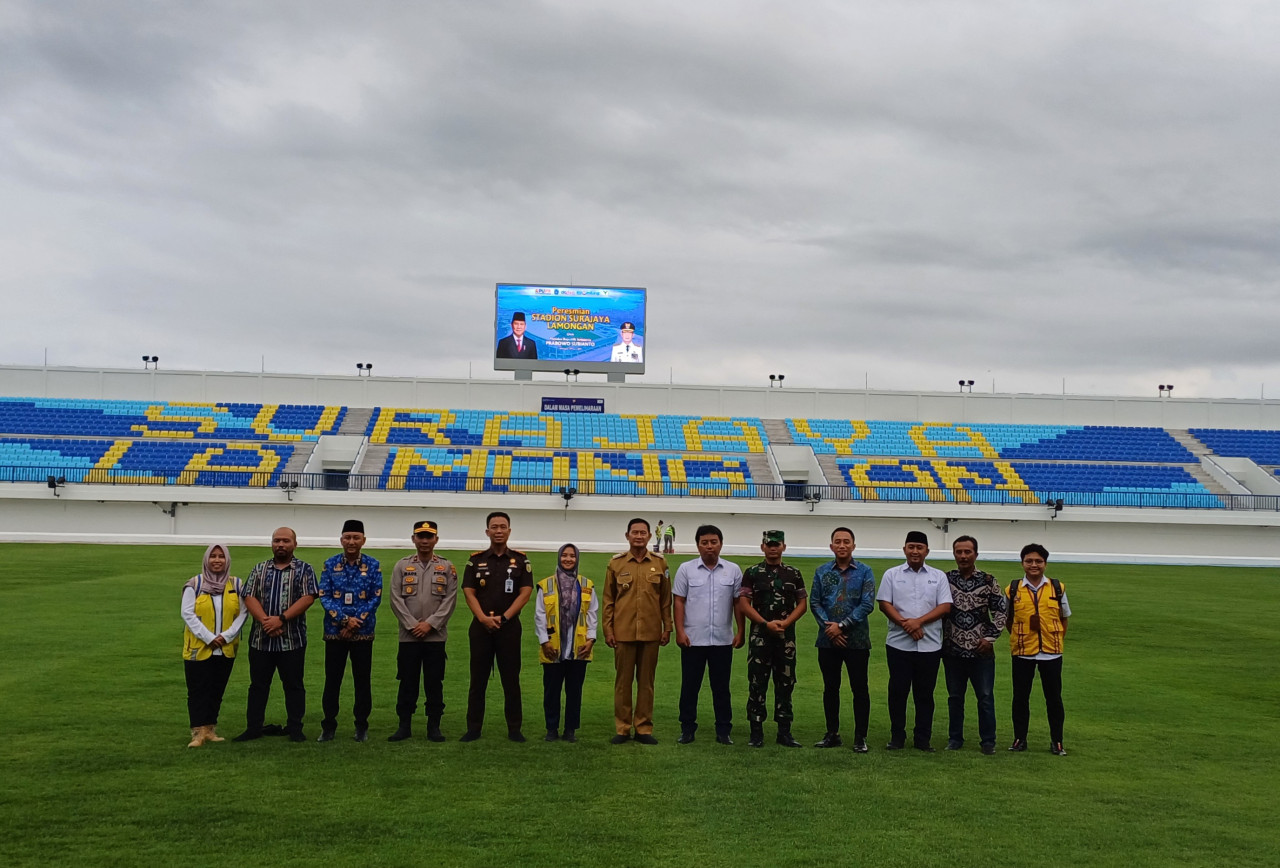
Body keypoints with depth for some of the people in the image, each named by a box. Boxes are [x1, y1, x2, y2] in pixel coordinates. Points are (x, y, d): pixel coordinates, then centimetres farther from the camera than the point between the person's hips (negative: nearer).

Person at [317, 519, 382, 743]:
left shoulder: (373, 565, 1)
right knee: (332, 680, 4)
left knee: (362, 680, 6)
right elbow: (324, 596, -3)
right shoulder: (330, 565, 3)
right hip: (334, 632, 1)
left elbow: (376, 598, -3)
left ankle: (362, 726, 16)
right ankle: (328, 726, 14)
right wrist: (345, 619, -15)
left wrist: (357, 621, -12)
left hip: (363, 633, 0)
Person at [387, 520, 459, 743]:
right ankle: (404, 726, 13)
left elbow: (450, 600, -1)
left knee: (434, 682, 4)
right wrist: (412, 625, -10)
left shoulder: (447, 568, 5)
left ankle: (434, 726, 12)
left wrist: (430, 624, -11)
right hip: (408, 635, 0)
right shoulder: (402, 566, 5)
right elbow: (396, 599, -1)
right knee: (407, 681, 4)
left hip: (436, 636, 0)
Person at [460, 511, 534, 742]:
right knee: (478, 680, 5)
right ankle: (473, 728, 12)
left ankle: (515, 729, 10)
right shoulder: (475, 560, 6)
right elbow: (468, 592, 0)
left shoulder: (520, 560, 4)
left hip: (509, 627, -1)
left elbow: (525, 592, -2)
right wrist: (484, 618, -14)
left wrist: (504, 617, -12)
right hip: (480, 627, 1)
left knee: (511, 679, 3)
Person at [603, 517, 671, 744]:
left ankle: (644, 728, 15)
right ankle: (622, 728, 14)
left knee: (646, 681, 7)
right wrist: (608, 629, -1)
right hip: (623, 632, -1)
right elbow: (608, 600, 3)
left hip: (651, 632, 1)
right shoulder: (615, 563, 1)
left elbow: (666, 599, 7)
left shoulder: (660, 563, 3)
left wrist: (667, 628, 4)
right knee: (623, 680, 5)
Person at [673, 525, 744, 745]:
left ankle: (723, 730, 15)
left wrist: (740, 632, 2)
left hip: (722, 640, 1)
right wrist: (680, 631, -6)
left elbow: (738, 603, 6)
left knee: (721, 687, 8)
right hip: (693, 639, -1)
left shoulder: (733, 570, 4)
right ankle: (687, 729, 15)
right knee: (689, 686, 5)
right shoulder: (686, 569, 1)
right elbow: (679, 601, 1)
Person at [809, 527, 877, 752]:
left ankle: (860, 737, 8)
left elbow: (867, 604, -9)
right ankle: (832, 734, 20)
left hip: (857, 640, -2)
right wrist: (829, 627, -10)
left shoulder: (865, 572, -1)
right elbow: (814, 602, 3)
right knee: (830, 687, 10)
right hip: (827, 640, 3)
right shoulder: (822, 572, 6)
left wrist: (842, 626, -13)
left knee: (859, 688, 0)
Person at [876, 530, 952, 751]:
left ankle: (923, 739, 14)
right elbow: (884, 604, -1)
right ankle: (897, 737, 13)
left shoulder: (938, 576, 7)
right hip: (898, 644, 0)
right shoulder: (892, 574, 6)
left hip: (930, 645, 1)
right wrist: (905, 623, -15)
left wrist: (919, 621, -13)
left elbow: (945, 606, -1)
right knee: (897, 691, 3)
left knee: (925, 693, 6)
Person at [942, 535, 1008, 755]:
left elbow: (1001, 610, 2)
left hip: (981, 651, -1)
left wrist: (990, 637, -3)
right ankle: (955, 739, 21)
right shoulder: (945, 580, 2)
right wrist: (940, 637, 2)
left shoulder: (988, 581, -2)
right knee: (955, 697, 10)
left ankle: (988, 741, 14)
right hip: (952, 650, 2)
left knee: (985, 697, 3)